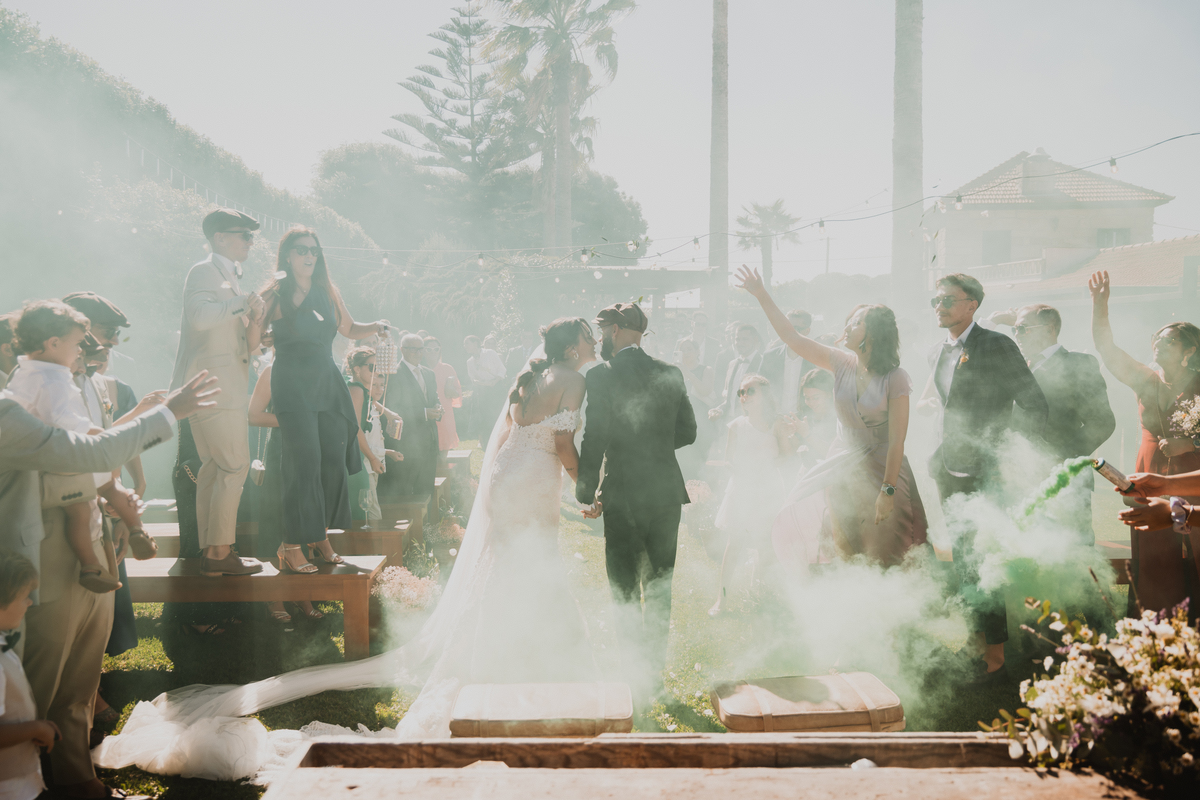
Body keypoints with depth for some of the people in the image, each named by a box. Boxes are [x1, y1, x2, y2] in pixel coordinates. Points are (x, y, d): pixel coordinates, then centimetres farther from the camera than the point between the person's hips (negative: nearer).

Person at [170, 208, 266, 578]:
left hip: (224, 389, 10)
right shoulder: (204, 271, -5)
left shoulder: (229, 278, 23)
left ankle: (210, 552, 12)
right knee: (234, 467, -12)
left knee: (214, 469, 9)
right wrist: (242, 302, -15)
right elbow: (200, 315, -26)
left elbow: (247, 345, 22)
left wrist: (254, 319, 3)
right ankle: (220, 552, -10)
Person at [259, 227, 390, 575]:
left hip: (328, 383, 6)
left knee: (333, 461, 2)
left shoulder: (328, 292, 13)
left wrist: (375, 327, 5)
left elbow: (349, 329, 23)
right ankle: (292, 546, -7)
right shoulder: (274, 295, -2)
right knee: (305, 461, -12)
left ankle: (320, 537, 14)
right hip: (292, 385, -5)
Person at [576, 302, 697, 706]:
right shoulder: (670, 374, 3)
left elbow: (594, 439, -13)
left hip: (623, 494, -4)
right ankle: (655, 670, 24)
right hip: (666, 492, 4)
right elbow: (687, 432, 8)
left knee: (624, 590, 7)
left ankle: (638, 676, 6)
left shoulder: (601, 375, -11)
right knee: (659, 586, 17)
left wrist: (588, 492, -3)